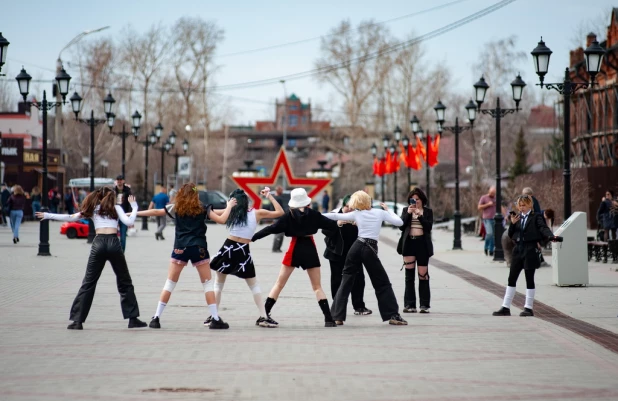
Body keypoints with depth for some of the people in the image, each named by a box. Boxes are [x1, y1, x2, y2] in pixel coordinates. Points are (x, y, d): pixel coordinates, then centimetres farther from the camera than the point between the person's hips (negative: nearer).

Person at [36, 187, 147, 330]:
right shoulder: (116, 208, 13)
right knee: (125, 282, 11)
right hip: (114, 243, -1)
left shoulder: (93, 209, 17)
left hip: (98, 243, 1)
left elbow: (71, 217, 11)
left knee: (88, 283, 5)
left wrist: (48, 216, 17)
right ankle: (133, 319, 9)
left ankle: (77, 321, -1)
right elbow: (129, 222, -3)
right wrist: (135, 207, 10)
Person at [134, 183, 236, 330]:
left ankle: (156, 318, 4)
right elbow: (221, 220, -1)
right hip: (199, 248, -1)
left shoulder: (176, 208, 7)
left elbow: (155, 212, 12)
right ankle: (215, 319, 2)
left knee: (170, 283, 9)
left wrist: (134, 213, 23)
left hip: (180, 249, 1)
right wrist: (229, 206, 15)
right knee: (208, 283, 7)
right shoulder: (203, 209, 4)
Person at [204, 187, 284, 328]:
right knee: (254, 286, 12)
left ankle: (213, 316, 7)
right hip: (243, 251, 0)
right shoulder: (257, 213, 2)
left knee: (218, 284, 12)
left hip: (228, 248, 0)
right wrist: (269, 196, 9)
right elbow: (280, 212, 6)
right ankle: (263, 317, 7)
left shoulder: (232, 212, 3)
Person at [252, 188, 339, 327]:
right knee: (317, 287, 8)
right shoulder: (313, 214, -2)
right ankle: (329, 319, -2)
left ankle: (264, 314, 2)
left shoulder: (290, 215, -5)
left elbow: (272, 228, -9)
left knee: (279, 284, 8)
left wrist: (253, 237, -7)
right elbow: (331, 225, 5)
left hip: (295, 249, -1)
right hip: (310, 249, 1)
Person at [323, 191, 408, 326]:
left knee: (346, 282, 10)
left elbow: (335, 216, 9)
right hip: (370, 250, -1)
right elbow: (399, 222, 6)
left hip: (357, 246, 2)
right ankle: (393, 315, 0)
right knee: (383, 284, 6)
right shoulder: (380, 213, 5)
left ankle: (338, 316, 7)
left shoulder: (356, 214, 7)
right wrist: (388, 210, 20)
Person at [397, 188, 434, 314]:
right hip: (409, 243, 1)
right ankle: (410, 305, 2)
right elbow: (401, 226, -1)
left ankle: (424, 305, 1)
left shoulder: (428, 211, 7)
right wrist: (408, 213, -10)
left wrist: (419, 215, -16)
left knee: (423, 275, -1)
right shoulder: (406, 211, 10)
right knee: (409, 275, 1)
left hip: (422, 244, -1)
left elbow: (429, 226, -7)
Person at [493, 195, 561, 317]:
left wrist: (551, 236, -36)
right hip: (518, 250, 5)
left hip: (530, 251, -5)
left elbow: (543, 228, -16)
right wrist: (512, 224, -5)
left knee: (529, 279, 1)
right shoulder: (517, 217, 13)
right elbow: (510, 235, 12)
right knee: (511, 279, 7)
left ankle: (529, 308, 8)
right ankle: (506, 307, 13)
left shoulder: (536, 217, -2)